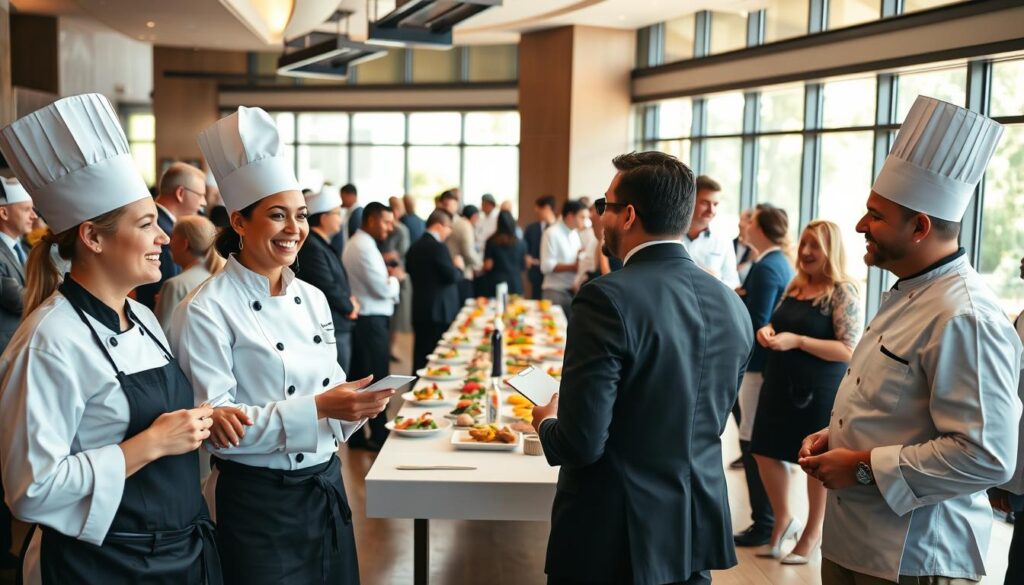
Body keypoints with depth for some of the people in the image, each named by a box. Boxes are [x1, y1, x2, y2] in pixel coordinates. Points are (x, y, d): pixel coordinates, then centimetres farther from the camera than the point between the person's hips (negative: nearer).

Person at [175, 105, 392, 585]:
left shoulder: (312, 298, 7)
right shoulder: (207, 310, -14)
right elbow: (214, 425, -19)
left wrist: (356, 403, -10)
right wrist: (317, 409, -27)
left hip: (326, 487, 7)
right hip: (257, 500, -6)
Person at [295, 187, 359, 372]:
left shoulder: (323, 245, 16)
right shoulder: (312, 248, -17)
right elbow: (327, 287, -20)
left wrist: (349, 300, 4)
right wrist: (349, 307, -4)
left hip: (339, 328, 10)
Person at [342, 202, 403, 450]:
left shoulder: (357, 244, 15)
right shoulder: (365, 247, -17)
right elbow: (383, 289, -19)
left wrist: (387, 275, 2)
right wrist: (395, 277, 0)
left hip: (362, 319, 10)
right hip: (372, 320, -10)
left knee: (360, 379, 12)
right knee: (377, 379, -2)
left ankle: (356, 435, 18)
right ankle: (379, 435, 6)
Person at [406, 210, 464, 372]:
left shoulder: (415, 247, 9)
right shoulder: (438, 247, -15)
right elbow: (451, 276, -18)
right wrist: (458, 267, 1)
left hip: (419, 310, 8)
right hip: (439, 311, -8)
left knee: (420, 356, 11)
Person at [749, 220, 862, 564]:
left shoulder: (843, 291, -13)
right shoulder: (795, 285, 8)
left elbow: (850, 350, -19)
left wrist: (797, 341, -24)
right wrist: (767, 331, -3)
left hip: (820, 391, -7)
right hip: (780, 384, 7)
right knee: (765, 453, 10)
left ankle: (812, 534, 27)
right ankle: (784, 520, 31)